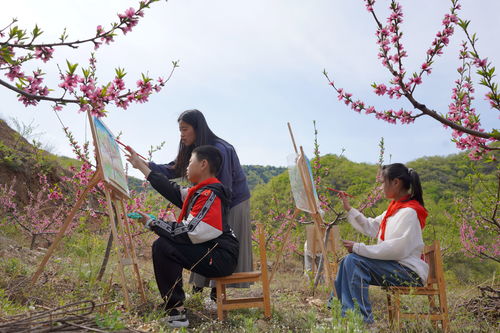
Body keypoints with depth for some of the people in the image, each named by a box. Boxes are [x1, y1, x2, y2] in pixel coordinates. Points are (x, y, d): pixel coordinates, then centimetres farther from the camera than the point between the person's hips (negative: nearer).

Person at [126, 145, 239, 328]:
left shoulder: (210, 194, -18)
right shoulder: (200, 191, 14)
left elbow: (190, 233, -25)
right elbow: (172, 190, 17)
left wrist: (152, 223, -12)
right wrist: (140, 164, 24)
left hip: (222, 258, -10)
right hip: (213, 253, 10)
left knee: (162, 246, -20)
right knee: (167, 244, 21)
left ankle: (176, 312, -15)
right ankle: (173, 301, 23)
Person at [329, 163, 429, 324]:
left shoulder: (409, 212, -18)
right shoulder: (395, 208, 15)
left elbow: (396, 249, -25)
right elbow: (371, 227, 20)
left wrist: (359, 248, -22)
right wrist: (349, 209, 17)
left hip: (409, 272, -10)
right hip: (395, 266, 10)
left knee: (355, 260, -23)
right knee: (348, 261, 2)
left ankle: (364, 320, -18)